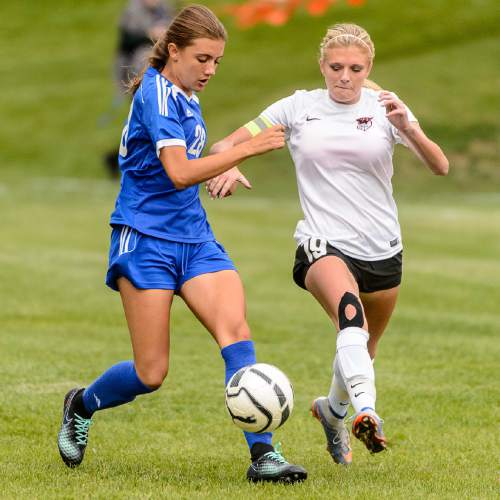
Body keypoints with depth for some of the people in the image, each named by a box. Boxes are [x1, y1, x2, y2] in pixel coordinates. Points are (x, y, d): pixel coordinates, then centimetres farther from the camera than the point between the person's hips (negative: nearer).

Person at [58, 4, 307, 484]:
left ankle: (262, 454, -21)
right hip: (146, 239, -8)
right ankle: (81, 404, 26)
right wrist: (247, 148, -26)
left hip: (193, 237, 8)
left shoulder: (186, 98, 14)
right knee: (151, 374, -5)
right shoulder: (157, 93, -14)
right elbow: (178, 173, -25)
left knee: (236, 330, -16)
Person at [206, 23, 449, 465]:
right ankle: (365, 411, -52)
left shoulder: (383, 107, -1)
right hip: (323, 245, -3)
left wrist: (407, 127, -29)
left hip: (382, 248, 3)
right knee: (350, 310, -35)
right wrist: (228, 165, -20)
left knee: (364, 346, 20)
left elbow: (440, 167, -11)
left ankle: (333, 409, 51)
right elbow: (227, 144, 4)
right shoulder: (298, 108, 1)